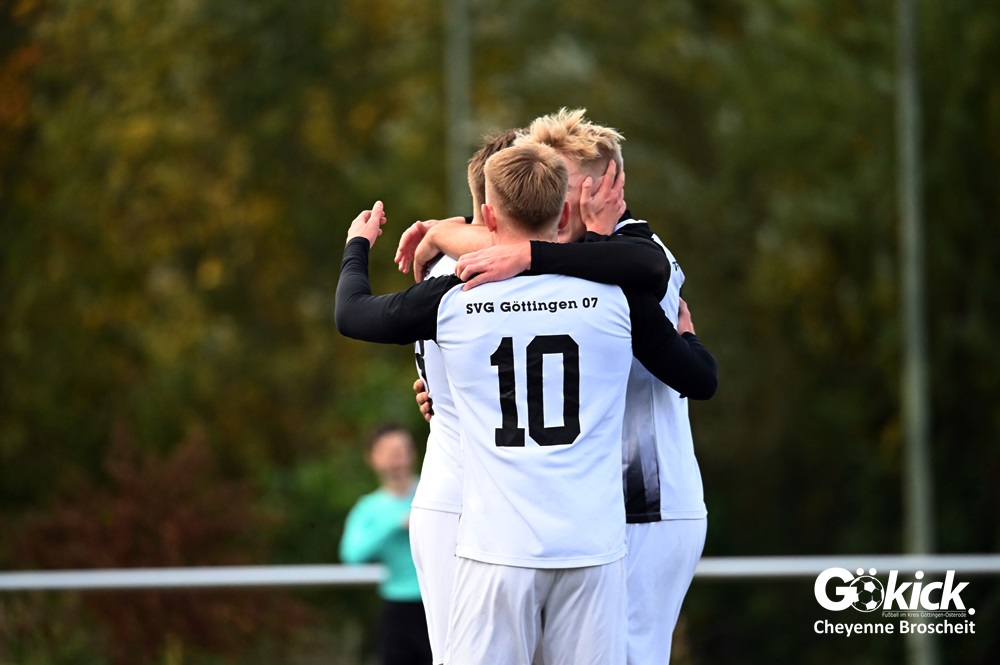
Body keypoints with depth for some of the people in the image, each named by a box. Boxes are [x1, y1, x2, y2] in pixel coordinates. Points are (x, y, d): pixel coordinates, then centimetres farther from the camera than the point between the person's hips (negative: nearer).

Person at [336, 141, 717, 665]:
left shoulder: (452, 300, 0)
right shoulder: (617, 296, 0)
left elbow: (351, 313, 19)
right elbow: (702, 381, 13)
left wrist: (358, 245, 40)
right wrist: (684, 334, 36)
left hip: (498, 548, -1)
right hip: (593, 545, 1)